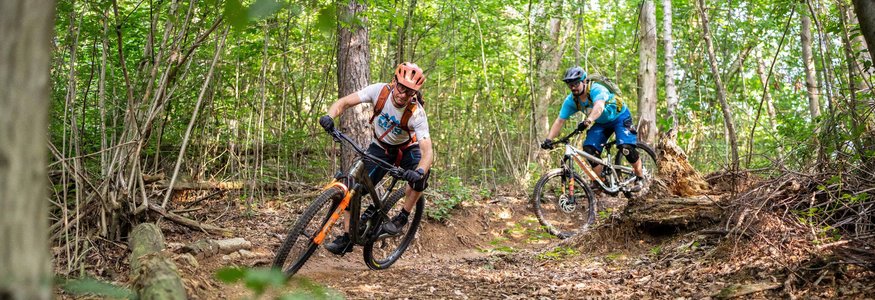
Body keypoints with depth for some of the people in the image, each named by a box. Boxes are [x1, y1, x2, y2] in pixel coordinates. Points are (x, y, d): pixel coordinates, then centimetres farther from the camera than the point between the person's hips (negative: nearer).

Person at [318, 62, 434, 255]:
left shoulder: (417, 113, -32)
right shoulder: (380, 91, -26)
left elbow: (427, 151, -40)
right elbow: (344, 102, -21)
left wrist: (420, 171, -60)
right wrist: (329, 116, -42)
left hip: (406, 149, -2)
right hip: (380, 147, 2)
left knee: (420, 173, -33)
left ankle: (401, 218, -13)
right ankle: (347, 238, 0)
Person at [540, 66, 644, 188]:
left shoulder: (596, 89, -33)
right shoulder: (571, 100, -15)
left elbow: (599, 106, -54)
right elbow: (559, 121, -14)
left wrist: (588, 121, -72)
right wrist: (548, 139, -26)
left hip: (619, 117, -6)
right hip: (602, 123, 6)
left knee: (626, 147, -25)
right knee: (589, 148, -13)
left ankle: (639, 178, -4)